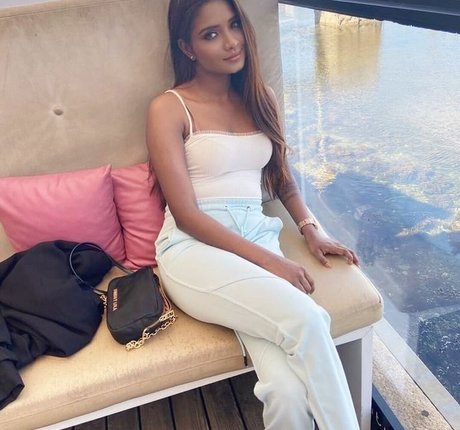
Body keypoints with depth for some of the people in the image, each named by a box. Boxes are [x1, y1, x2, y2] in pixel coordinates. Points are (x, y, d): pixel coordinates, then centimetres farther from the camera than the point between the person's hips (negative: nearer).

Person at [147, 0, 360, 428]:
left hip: (258, 239, 4)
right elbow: (185, 215, -7)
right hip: (194, 249, -3)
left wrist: (310, 229, 7)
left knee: (289, 391, -24)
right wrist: (268, 261, -14)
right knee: (304, 318, -30)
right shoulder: (168, 108, 0)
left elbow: (281, 176, 26)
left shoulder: (260, 99, 17)